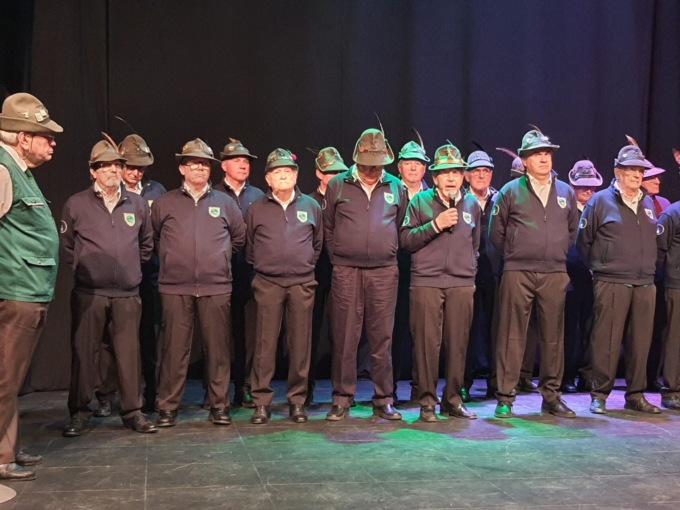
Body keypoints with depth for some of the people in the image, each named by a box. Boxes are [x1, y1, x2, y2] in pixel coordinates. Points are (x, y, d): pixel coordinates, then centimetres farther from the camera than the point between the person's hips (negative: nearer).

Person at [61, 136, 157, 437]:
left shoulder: (137, 204, 8)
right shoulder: (76, 204, 1)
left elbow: (146, 243, 21)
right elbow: (65, 246, 9)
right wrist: (81, 269, 7)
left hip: (127, 294, 2)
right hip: (88, 293, -1)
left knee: (129, 353, 4)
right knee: (83, 353, 3)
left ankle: (132, 411, 13)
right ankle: (79, 413, 13)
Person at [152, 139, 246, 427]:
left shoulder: (225, 203, 10)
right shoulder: (164, 204, 8)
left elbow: (239, 237, 20)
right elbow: (153, 238, 18)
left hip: (216, 287, 1)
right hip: (175, 288, -1)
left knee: (218, 348, 3)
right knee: (174, 348, 0)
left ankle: (219, 405, 13)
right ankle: (167, 407, 9)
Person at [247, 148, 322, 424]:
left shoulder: (311, 206, 9)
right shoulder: (256, 209, 6)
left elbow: (318, 243, 18)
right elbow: (248, 246, 14)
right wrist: (260, 265, 12)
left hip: (302, 284, 1)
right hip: (267, 284, -1)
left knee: (300, 344, 3)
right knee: (265, 344, -2)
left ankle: (297, 400, 13)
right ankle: (261, 401, 6)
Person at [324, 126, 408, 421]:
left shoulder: (396, 188, 9)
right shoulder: (338, 185, 5)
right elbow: (328, 228, 11)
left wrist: (390, 255, 10)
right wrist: (337, 259, 7)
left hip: (384, 272, 1)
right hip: (346, 272, -1)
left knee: (382, 338, 5)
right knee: (345, 338, 2)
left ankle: (383, 400, 14)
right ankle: (342, 399, 11)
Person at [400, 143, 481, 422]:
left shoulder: (472, 204, 14)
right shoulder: (420, 201, 5)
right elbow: (405, 239, -1)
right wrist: (435, 225, -11)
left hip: (462, 284, 3)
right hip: (426, 282, -2)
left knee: (458, 343, 3)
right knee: (427, 342, -3)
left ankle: (452, 399, 15)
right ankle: (427, 401, 5)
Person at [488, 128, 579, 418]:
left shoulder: (566, 192, 11)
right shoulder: (510, 191, 2)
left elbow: (572, 230, 21)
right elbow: (496, 232, 6)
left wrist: (557, 254, 15)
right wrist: (513, 256, 8)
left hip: (555, 273, 3)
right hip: (518, 273, -3)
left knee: (553, 336, 7)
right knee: (512, 335, -2)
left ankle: (551, 396, 17)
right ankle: (505, 397, 3)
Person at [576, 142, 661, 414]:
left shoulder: (648, 203, 15)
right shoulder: (600, 201, -2)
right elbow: (583, 241, 1)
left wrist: (648, 268, 15)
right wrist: (598, 267, 5)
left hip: (645, 285, 5)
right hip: (611, 284, -5)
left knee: (640, 341, 7)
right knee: (606, 340, -3)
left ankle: (635, 395, 18)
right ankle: (599, 395, 6)